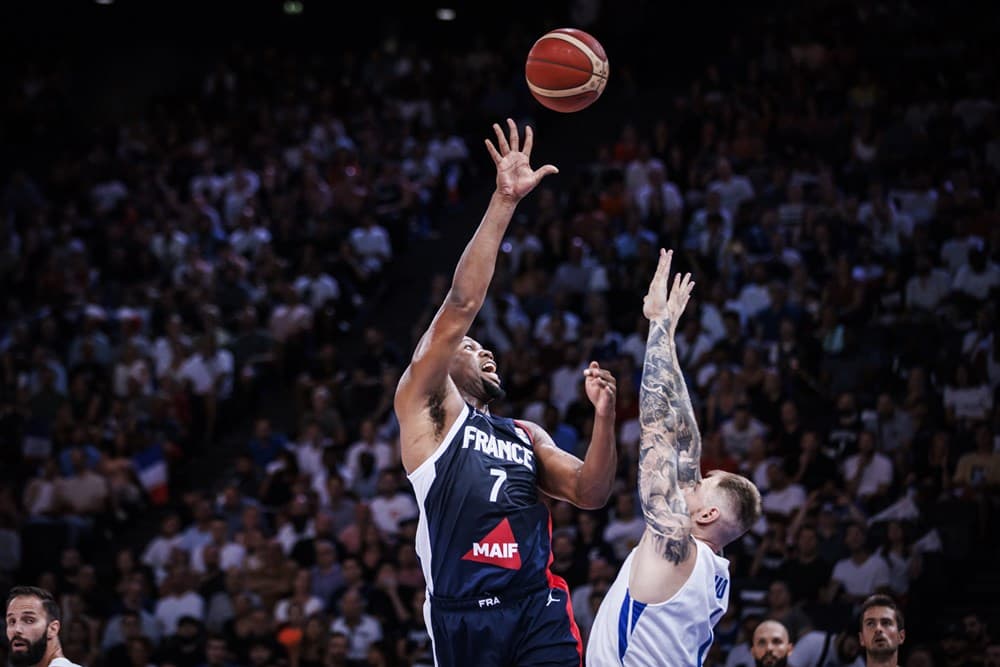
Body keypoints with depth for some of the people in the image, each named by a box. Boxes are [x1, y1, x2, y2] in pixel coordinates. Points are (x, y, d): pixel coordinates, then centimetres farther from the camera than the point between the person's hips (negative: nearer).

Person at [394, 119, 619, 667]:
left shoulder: (525, 435, 27)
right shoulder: (426, 406, 8)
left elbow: (589, 493, 17)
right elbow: (461, 305, -2)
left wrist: (604, 416, 1)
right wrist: (504, 202, -8)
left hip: (539, 605, 4)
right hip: (463, 613, -4)